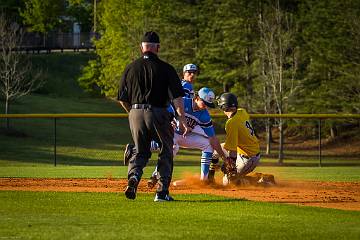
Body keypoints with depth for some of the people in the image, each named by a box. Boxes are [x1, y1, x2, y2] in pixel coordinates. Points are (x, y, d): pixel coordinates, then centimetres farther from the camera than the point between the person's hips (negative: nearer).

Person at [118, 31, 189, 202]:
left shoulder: (130, 68, 5)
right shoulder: (165, 68, -3)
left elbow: (122, 99, 8)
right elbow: (176, 97, -11)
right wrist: (182, 119, -11)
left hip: (136, 113, 2)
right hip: (159, 114, -2)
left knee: (140, 151, 16)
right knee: (166, 152, 12)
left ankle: (133, 175, -15)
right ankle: (162, 192, 6)